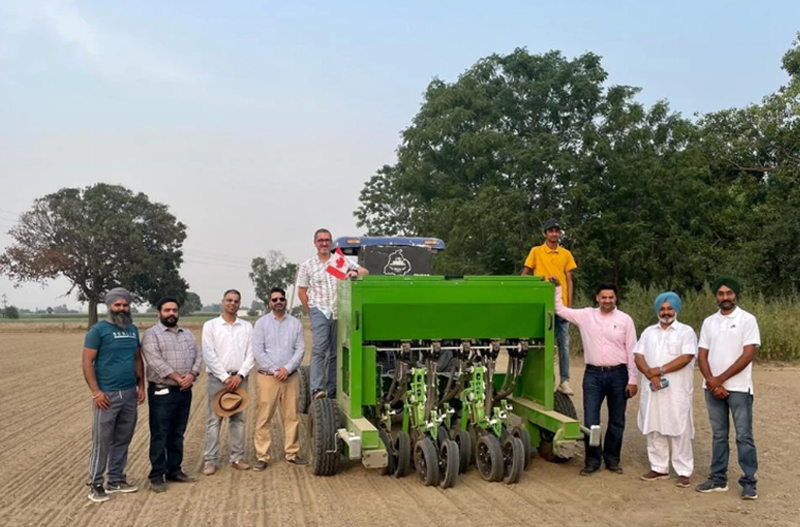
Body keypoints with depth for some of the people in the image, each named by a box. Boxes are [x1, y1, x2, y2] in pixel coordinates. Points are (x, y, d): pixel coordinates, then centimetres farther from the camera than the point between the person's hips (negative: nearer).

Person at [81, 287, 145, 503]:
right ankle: (95, 484, 10)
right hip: (107, 395, -6)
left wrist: (141, 386, 9)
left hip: (129, 394, 6)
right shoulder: (98, 330, -6)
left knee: (122, 440, 12)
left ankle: (116, 480, 23)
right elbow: (87, 362, -9)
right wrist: (96, 392, -15)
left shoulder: (133, 330, 11)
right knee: (101, 441, 0)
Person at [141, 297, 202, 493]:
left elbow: (197, 356, 7)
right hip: (162, 392, -6)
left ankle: (174, 470, 22)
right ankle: (157, 475, 5)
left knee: (177, 434, 13)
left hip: (184, 392, 6)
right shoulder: (151, 334, -5)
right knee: (159, 435, -1)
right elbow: (155, 361, -16)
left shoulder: (187, 334, 15)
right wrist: (178, 378, -19)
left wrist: (192, 375, -12)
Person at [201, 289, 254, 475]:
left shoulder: (246, 326, 9)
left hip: (239, 378, 3)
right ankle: (210, 460, 2)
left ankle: (238, 458, 13)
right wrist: (225, 378, -11)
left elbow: (250, 354, 3)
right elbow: (209, 355, -6)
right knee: (214, 420, -2)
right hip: (218, 378, -3)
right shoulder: (211, 326, 1)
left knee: (238, 419, 7)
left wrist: (240, 375, -10)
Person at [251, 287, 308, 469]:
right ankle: (262, 456, 5)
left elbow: (300, 349, 3)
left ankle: (292, 453, 15)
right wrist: (275, 370, -10)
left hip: (290, 377, 2)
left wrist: (287, 368, -10)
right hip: (268, 377, -2)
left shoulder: (295, 323, 8)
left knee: (292, 417, 6)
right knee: (264, 418, -2)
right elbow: (258, 351, -4)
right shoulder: (262, 323, 2)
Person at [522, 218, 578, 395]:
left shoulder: (566, 254, 9)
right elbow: (524, 275, 5)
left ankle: (564, 381, 6)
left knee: (564, 344, 2)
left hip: (561, 305, 2)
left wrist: (569, 305, 2)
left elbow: (569, 281, 9)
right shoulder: (536, 251, 2)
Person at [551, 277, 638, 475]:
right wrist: (557, 287, -1)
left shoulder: (625, 319, 0)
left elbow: (631, 352, 0)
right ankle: (592, 460, 14)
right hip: (593, 374, 0)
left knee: (617, 421, 10)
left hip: (618, 374, 0)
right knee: (590, 420, 0)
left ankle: (612, 459, 25)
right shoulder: (586, 315, 3)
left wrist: (632, 380, -2)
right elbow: (560, 310, 9)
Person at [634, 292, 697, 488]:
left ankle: (684, 471, 6)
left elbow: (686, 357, -13)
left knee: (680, 431, -2)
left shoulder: (686, 331, 0)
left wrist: (660, 370, -15)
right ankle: (659, 468, 20)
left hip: (677, 391, -5)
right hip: (652, 389, 5)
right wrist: (650, 374, -13)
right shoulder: (648, 332, 14)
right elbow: (638, 356, 5)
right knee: (654, 430, 9)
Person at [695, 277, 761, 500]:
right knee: (718, 435, 11)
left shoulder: (747, 320, -5)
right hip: (713, 388, 4)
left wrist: (720, 379, -12)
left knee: (744, 436, -1)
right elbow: (702, 356, 6)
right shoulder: (709, 322, 9)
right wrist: (711, 382, -9)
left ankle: (749, 482, 7)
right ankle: (718, 479, 18)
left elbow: (747, 356, -12)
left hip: (739, 388, -4)